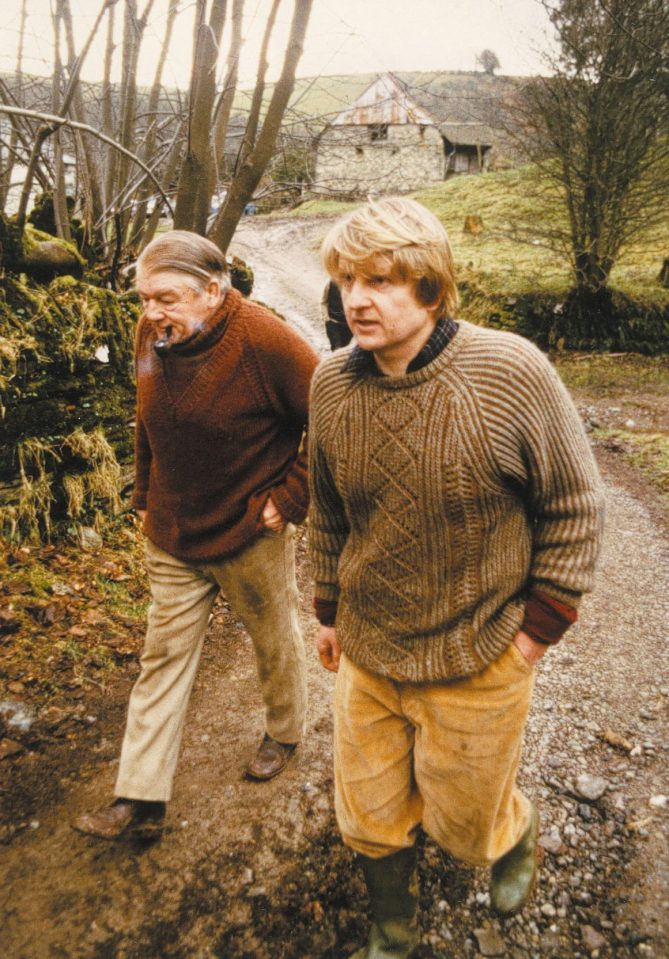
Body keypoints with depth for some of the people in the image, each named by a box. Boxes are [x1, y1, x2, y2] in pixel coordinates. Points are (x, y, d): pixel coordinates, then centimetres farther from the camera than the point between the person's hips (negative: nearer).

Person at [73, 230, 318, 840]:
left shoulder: (263, 340, -23)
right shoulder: (153, 336, -4)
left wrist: (289, 498, -17)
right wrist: (147, 498, 12)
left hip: (251, 536, -5)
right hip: (173, 537, 6)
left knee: (276, 642, 18)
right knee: (164, 658, 11)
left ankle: (285, 733, 47)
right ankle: (140, 800, 24)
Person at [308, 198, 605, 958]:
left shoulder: (511, 371, -19)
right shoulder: (331, 385, -7)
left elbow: (573, 505, -9)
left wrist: (539, 626, -9)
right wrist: (329, 610, 13)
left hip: (477, 664, -3)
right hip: (366, 654, 4)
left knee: (466, 820, 17)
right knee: (370, 816, 19)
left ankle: (517, 836, 55)